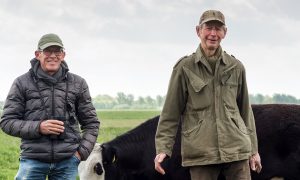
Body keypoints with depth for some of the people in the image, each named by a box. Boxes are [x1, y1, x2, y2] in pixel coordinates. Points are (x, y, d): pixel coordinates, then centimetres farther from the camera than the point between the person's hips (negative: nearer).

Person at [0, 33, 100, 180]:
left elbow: (91, 122, 15)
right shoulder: (22, 83, 3)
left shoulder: (77, 84, 9)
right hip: (33, 160, -1)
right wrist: (38, 127, -13)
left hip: (67, 162, 2)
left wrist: (82, 151, 1)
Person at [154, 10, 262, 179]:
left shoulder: (236, 67, 9)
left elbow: (245, 110, 15)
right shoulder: (185, 68, 2)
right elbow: (171, 112, 3)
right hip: (200, 151, -2)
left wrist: (253, 149, 15)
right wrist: (163, 148, -4)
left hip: (236, 150, 2)